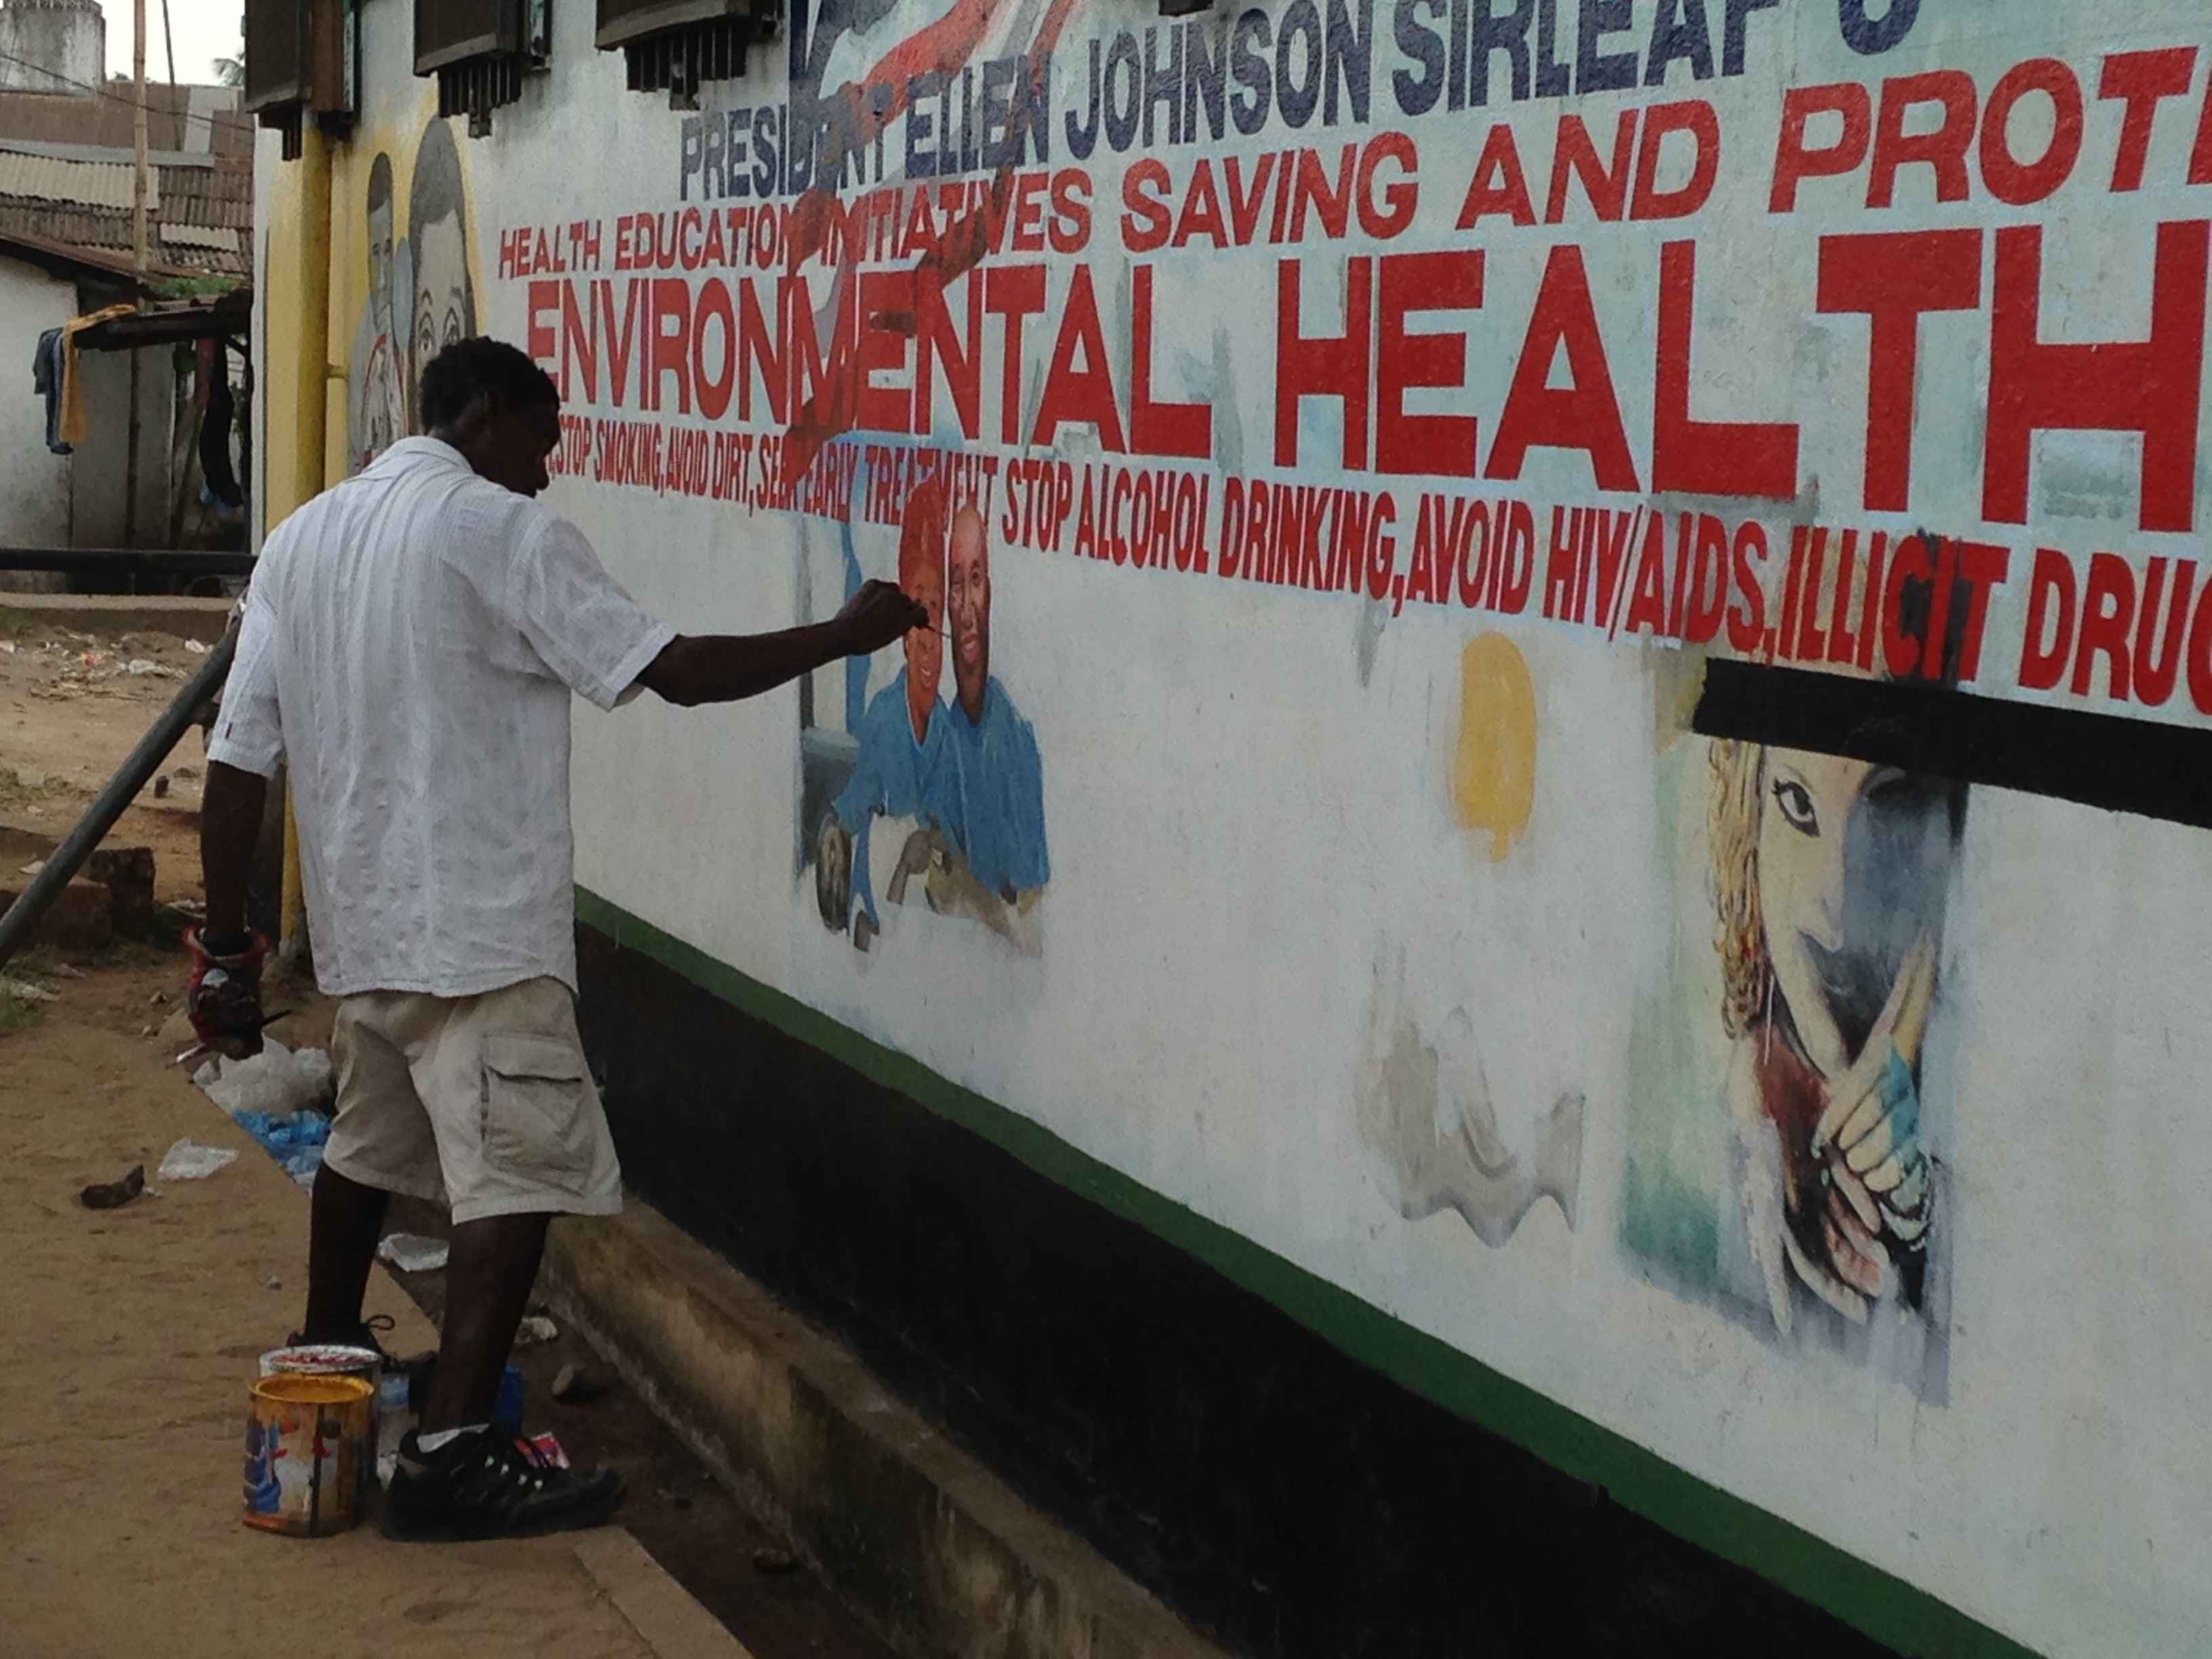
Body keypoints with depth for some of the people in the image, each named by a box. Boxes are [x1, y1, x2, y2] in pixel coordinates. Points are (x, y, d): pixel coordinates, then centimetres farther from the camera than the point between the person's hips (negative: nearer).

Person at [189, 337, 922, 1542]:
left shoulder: (301, 539, 10)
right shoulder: (505, 532, -9)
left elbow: (237, 762, 7)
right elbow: (677, 672, -13)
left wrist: (224, 949, 10)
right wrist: (844, 634, -3)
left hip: (359, 920, 8)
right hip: (481, 928, -8)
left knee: (367, 1146, 25)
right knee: (519, 1175, -9)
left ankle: (326, 1363, 43)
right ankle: (450, 1456, -16)